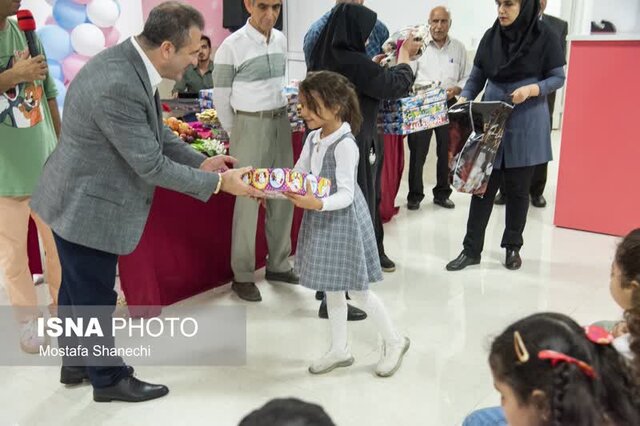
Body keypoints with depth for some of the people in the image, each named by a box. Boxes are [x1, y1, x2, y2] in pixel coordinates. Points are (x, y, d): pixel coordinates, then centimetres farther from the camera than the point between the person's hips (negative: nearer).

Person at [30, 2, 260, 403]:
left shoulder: (131, 62, -2)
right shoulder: (117, 86, -32)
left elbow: (157, 133, 8)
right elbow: (150, 165, -26)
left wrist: (201, 162, 0)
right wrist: (217, 183, -19)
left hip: (83, 198, 10)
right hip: (87, 206, -10)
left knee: (79, 290, 24)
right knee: (96, 298, 9)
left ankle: (76, 362, 44)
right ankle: (109, 378, 30)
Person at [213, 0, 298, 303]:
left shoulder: (281, 40, 7)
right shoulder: (232, 45, -10)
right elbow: (221, 97, -4)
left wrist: (283, 115, 18)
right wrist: (235, 134, 2)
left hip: (281, 122, 6)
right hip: (250, 124, -6)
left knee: (284, 195, 10)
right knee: (248, 200, -3)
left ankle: (278, 264, 25)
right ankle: (242, 276, 8)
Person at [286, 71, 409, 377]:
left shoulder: (345, 144, -22)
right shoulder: (313, 138, 4)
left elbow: (346, 194, -26)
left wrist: (317, 204, -42)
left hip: (344, 222, -8)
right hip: (323, 223, 8)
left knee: (356, 289, 4)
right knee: (331, 288, 16)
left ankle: (394, 341, 25)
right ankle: (339, 350, 31)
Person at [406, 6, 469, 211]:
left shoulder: (459, 48, 8)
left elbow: (466, 78, 9)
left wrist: (455, 90, -10)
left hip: (448, 105, 3)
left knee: (446, 151, 8)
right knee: (417, 152, 0)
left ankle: (442, 194, 21)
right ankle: (415, 195, 11)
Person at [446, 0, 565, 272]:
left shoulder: (544, 37, -6)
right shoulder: (490, 36, 4)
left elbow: (558, 77, -2)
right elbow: (476, 77, 8)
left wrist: (532, 89, -20)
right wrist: (463, 100, -10)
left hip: (525, 127, -2)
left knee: (518, 189, 8)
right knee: (482, 186, 3)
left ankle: (513, 247, 24)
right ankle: (471, 249, 11)